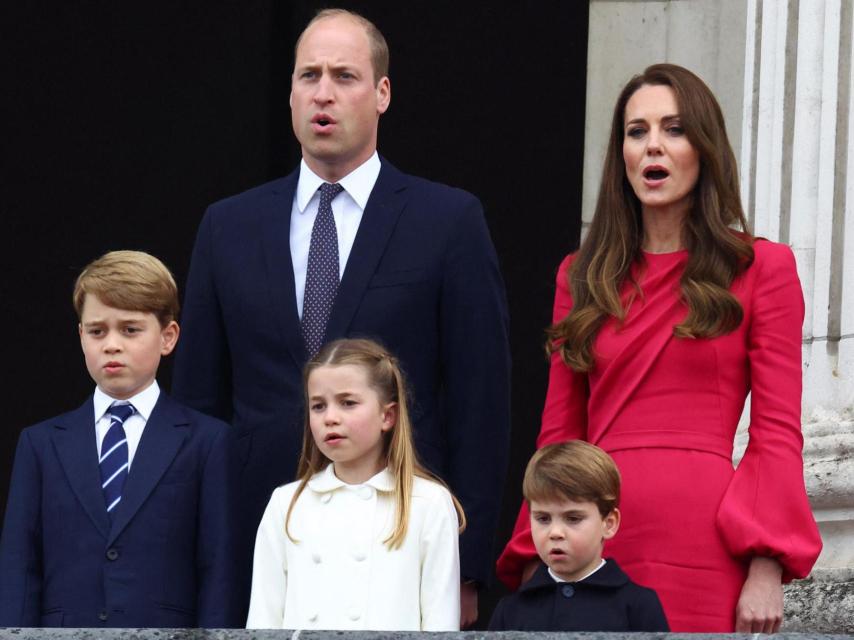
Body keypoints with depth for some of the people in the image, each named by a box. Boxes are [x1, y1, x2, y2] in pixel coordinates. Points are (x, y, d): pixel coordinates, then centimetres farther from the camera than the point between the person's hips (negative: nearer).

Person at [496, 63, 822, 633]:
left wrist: (766, 570, -10)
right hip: (592, 548, 3)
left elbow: (778, 434, 0)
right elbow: (559, 434, 16)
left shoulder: (761, 269, 4)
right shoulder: (583, 277, 15)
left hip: (704, 551, -3)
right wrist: (533, 563, 7)